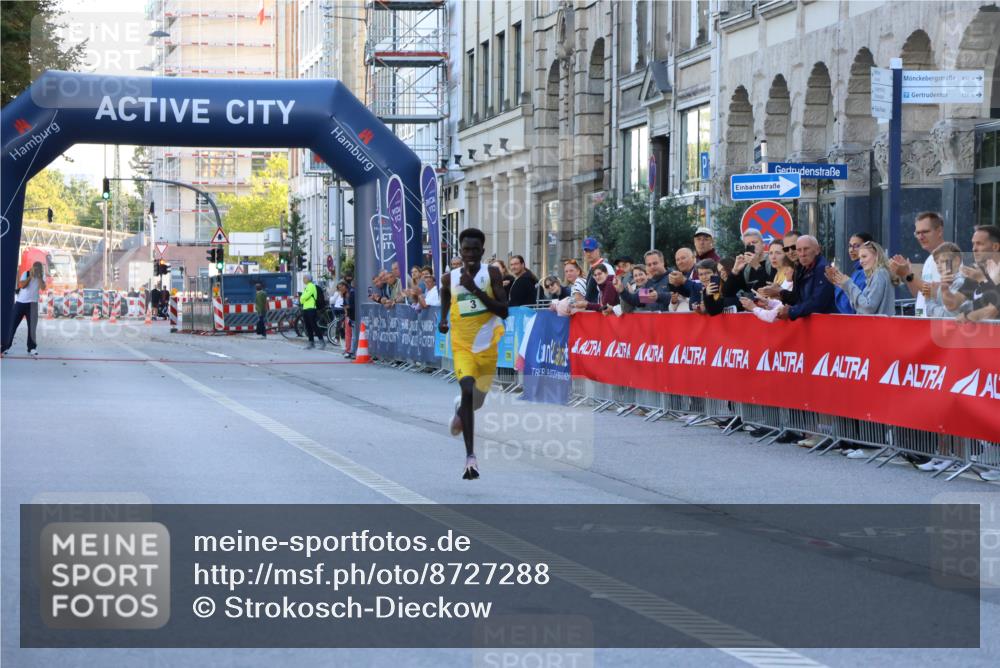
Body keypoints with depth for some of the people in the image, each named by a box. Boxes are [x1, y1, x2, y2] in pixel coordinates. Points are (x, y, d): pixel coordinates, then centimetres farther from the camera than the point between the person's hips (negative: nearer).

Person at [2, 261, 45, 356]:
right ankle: (5, 346, 7)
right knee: (12, 324, 1)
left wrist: (39, 276, -19)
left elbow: (43, 287, -16)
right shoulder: (26, 274, 0)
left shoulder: (42, 276, 0)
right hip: (20, 302, 0)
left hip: (32, 304, 0)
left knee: (32, 326, -2)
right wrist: (30, 277, -16)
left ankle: (32, 348, 3)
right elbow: (22, 285, -14)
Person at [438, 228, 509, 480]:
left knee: (477, 400, 15)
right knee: (468, 391, -24)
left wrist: (475, 289, -22)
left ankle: (460, 409, 55)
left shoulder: (491, 273, -7)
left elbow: (504, 311, -15)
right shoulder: (450, 278, 0)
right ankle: (470, 456, -25)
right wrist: (442, 321, 6)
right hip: (462, 346, -1)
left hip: (489, 346, 1)